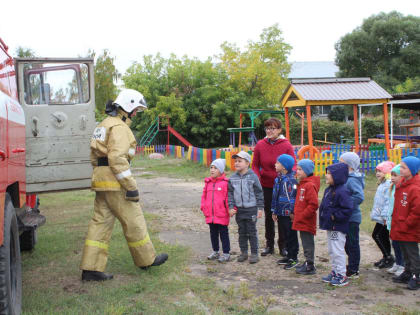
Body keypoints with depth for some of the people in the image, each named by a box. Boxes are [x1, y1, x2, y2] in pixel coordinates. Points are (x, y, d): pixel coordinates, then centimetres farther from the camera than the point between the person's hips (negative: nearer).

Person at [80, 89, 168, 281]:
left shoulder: (104, 125, 20)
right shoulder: (119, 127, -12)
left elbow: (94, 155, 24)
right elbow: (117, 158, -22)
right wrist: (131, 186, -21)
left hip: (101, 181, 10)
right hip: (115, 181, -10)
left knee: (101, 222, 8)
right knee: (133, 220, 4)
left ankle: (91, 269, 7)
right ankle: (146, 259, 18)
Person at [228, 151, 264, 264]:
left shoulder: (253, 177, -8)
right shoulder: (233, 178, 3)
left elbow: (259, 193, -4)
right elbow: (230, 193, 7)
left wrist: (260, 208, -6)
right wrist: (231, 207, -1)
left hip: (251, 209, -4)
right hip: (239, 209, 4)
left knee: (252, 232, 3)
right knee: (242, 232, 12)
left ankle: (254, 253, 13)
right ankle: (244, 252, 24)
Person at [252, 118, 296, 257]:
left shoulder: (286, 145, -8)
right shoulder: (260, 145, -2)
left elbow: (293, 164, -5)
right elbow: (255, 165, 3)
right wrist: (257, 178, -13)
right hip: (266, 185, 2)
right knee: (268, 215, 13)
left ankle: (283, 245, 19)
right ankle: (269, 244, 26)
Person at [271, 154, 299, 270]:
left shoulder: (291, 179, -17)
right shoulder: (278, 179, 10)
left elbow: (292, 197, -18)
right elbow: (275, 196, 16)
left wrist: (292, 212, -17)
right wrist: (274, 211, 16)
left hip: (289, 214, -8)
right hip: (281, 213, 8)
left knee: (291, 236, 1)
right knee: (286, 235, 17)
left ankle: (293, 258, 10)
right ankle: (289, 255, 28)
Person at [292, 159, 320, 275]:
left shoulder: (310, 185, -18)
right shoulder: (302, 184, 14)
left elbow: (313, 204, -23)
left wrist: (301, 216, -19)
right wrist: (296, 214, 15)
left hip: (306, 221, -10)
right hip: (301, 221, 10)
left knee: (308, 244, -2)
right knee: (306, 243, 18)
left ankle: (310, 267, 6)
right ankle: (308, 263, 28)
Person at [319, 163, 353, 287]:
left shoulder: (342, 191, -20)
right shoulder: (329, 190, 11)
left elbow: (347, 209, -25)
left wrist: (335, 216, -20)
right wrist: (324, 217, 11)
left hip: (338, 228, -10)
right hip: (330, 226, 10)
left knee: (338, 251, -4)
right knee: (331, 251, 17)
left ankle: (342, 276, 5)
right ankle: (334, 272, 29)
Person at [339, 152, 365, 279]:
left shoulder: (352, 180, -19)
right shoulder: (346, 178, 10)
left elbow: (360, 197, -31)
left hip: (352, 218, -9)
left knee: (352, 244, 1)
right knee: (348, 244, 18)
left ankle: (353, 271, 11)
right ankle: (352, 267, 31)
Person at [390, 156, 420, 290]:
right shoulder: (402, 185, 8)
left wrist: (406, 224, -19)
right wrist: (396, 221, 14)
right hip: (401, 228, 9)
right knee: (405, 253, 19)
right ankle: (407, 273, 32)